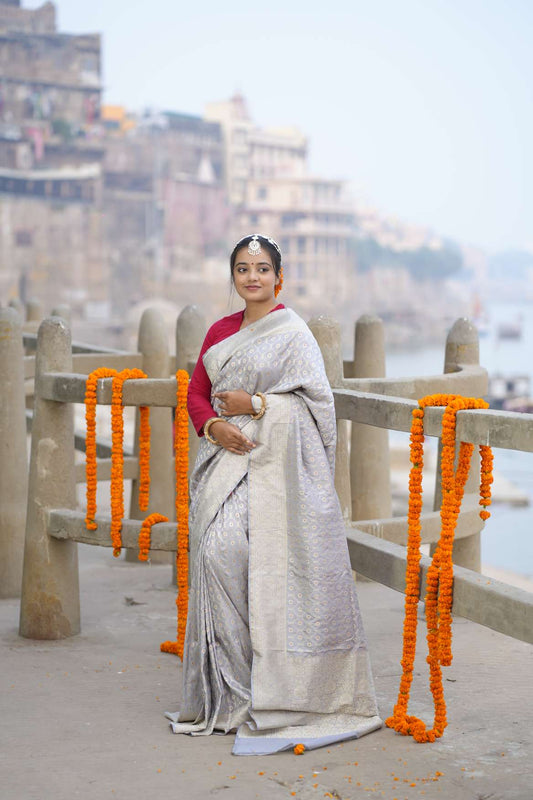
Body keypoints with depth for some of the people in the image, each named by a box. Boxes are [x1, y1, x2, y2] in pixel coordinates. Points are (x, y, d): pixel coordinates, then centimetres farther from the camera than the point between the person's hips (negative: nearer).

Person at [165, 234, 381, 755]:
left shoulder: (293, 332, -1)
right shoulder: (220, 332, 17)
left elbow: (315, 401, -6)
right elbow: (196, 392, 16)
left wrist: (255, 406, -12)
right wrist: (213, 425, -5)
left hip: (275, 465, -5)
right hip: (226, 457, 5)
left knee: (267, 563, -11)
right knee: (219, 551, -6)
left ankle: (268, 688, -2)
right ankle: (226, 689, 2)